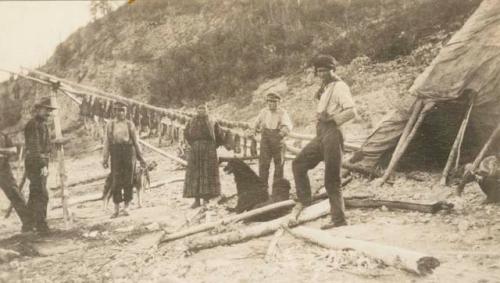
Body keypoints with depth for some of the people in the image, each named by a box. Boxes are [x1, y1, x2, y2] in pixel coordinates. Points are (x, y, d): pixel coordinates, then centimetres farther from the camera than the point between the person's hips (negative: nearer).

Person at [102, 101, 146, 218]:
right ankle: (116, 209, 6)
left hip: (129, 151, 0)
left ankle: (126, 207, 13)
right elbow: (107, 142, 7)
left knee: (128, 180, 2)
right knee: (116, 181, -1)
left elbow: (136, 141, 11)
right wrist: (105, 159, 1)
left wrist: (141, 158, 8)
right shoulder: (110, 124, 9)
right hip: (115, 152, 0)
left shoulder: (130, 124, 10)